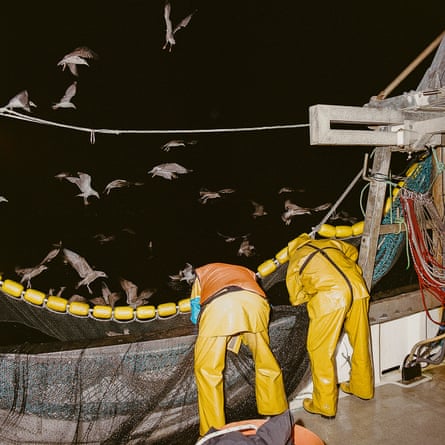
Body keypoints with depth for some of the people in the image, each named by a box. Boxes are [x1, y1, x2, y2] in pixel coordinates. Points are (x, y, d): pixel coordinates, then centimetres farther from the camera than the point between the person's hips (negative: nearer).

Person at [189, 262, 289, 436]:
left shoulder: (202, 272, 40)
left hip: (218, 303, -3)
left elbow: (195, 314, 34)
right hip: (254, 302, 3)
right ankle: (277, 416, 38)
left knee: (207, 370, 13)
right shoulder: (246, 272, 45)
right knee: (266, 363, 23)